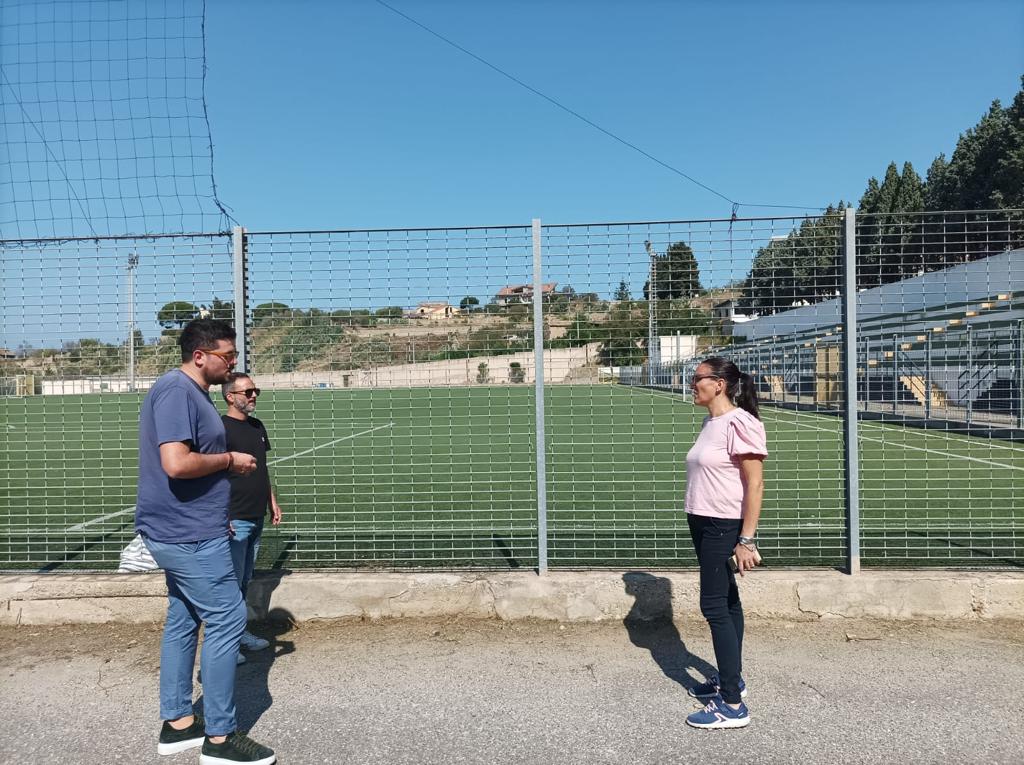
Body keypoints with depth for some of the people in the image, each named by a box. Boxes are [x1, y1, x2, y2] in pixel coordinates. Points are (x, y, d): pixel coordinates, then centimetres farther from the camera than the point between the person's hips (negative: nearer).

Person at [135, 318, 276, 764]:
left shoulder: (191, 392, 14)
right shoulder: (176, 391, -19)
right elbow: (176, 463, -30)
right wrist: (230, 460, -15)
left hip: (181, 532, 11)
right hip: (188, 534, -11)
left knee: (183, 620, 16)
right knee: (227, 619, -5)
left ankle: (177, 723, 28)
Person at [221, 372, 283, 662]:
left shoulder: (257, 426, 13)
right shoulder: (221, 428, -12)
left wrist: (272, 501, 19)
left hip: (256, 518, 8)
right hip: (234, 519, -8)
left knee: (244, 581, 17)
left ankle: (239, 631, 28)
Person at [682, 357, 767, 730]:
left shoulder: (739, 424, -17)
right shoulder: (710, 423, 10)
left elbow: (755, 484, -19)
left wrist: (746, 540, -21)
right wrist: (700, 520, 17)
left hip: (725, 527, -9)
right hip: (705, 523, 9)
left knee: (715, 606, -6)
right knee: (726, 602, 18)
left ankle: (732, 705, 2)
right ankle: (731, 679, 32)